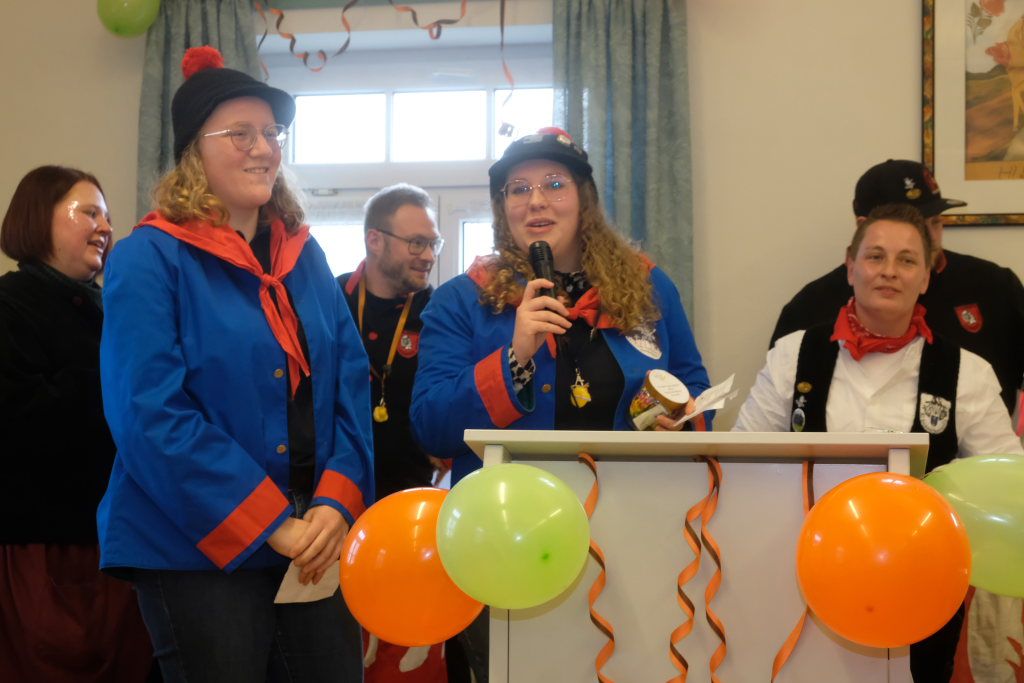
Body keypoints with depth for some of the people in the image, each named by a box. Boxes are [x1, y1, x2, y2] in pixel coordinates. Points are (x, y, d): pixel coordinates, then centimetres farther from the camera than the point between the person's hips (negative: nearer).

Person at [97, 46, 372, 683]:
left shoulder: (305, 256, 11)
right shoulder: (149, 259, -7)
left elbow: (351, 386, 8)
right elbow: (153, 415, -15)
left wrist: (336, 502, -8)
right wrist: (270, 526, -17)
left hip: (315, 541, 6)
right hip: (201, 550, -5)